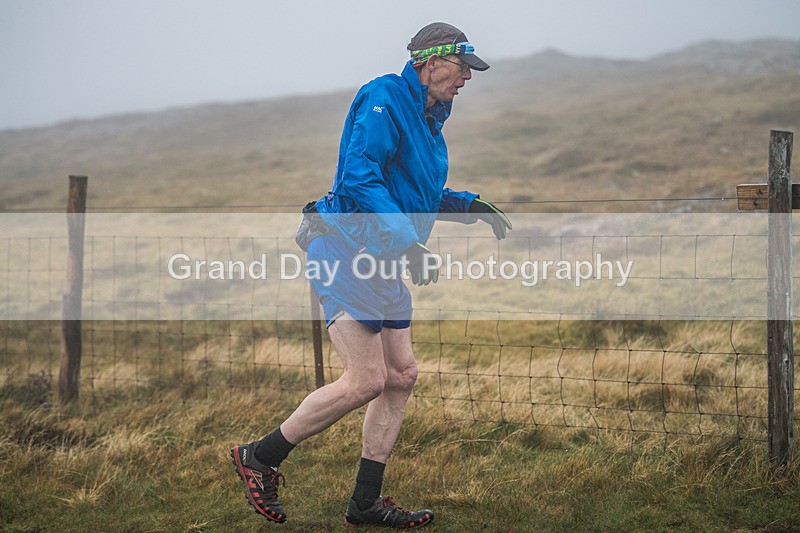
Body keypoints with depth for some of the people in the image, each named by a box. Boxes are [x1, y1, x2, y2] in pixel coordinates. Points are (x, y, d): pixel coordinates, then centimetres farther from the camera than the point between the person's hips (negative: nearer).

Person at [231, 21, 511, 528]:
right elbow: (360, 176, -23)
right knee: (366, 381, -14)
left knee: (401, 376, 8)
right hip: (347, 250, -10)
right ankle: (260, 458, 1)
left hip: (385, 260, 10)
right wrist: (406, 240, -29)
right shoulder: (384, 98, -12)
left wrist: (469, 205, 14)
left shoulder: (428, 120, 19)